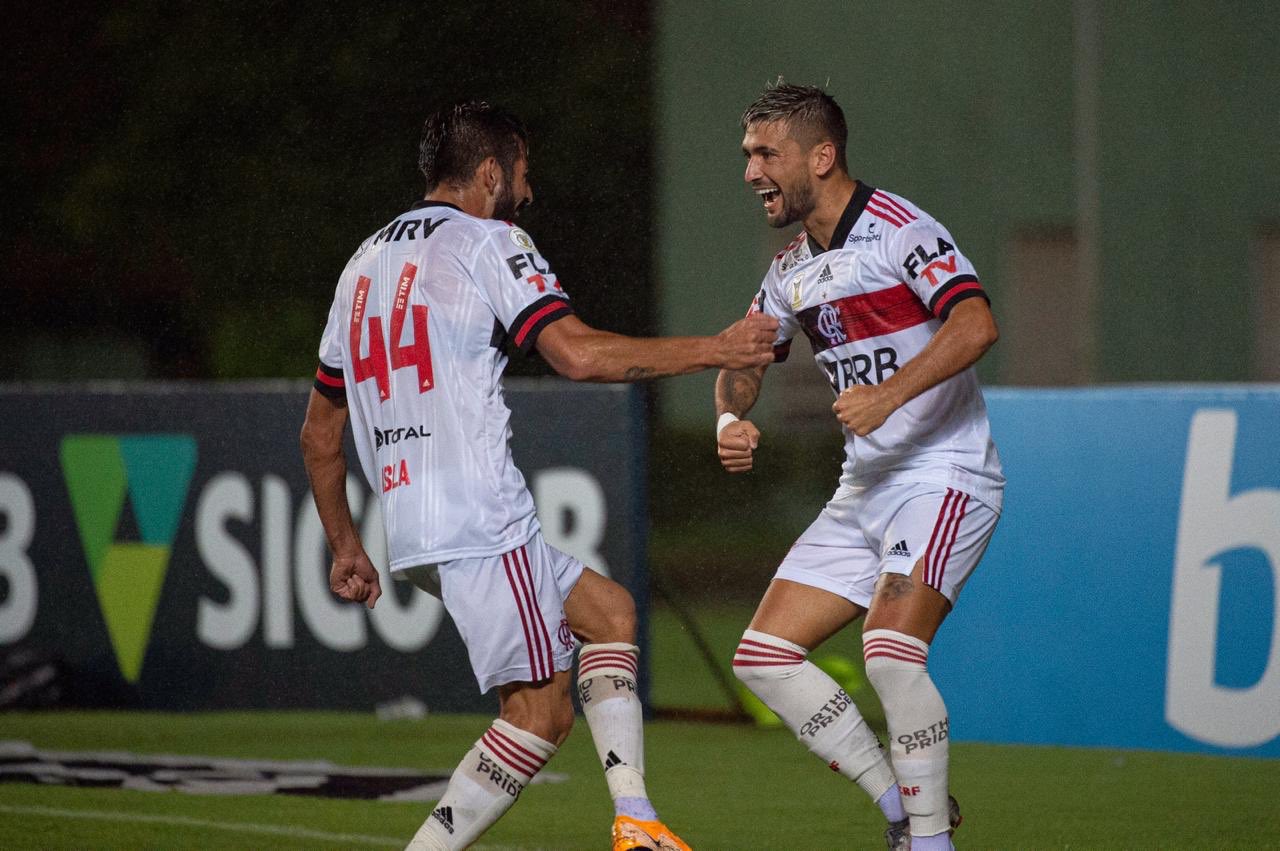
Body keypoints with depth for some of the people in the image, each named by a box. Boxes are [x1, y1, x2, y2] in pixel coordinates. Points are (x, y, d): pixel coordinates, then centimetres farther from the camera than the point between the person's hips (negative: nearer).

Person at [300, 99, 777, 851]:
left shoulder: (366, 263, 21)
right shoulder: (489, 243, -3)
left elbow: (319, 433, 25)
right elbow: (579, 354, -18)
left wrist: (345, 548, 31)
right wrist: (714, 351, -10)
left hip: (411, 526, 9)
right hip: (479, 518, -9)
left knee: (608, 611, 17)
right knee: (542, 711, -4)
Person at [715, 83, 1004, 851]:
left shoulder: (896, 229, -14)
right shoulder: (793, 269, 11)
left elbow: (976, 325, -28)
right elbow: (745, 360, 23)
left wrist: (891, 394, -38)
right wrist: (733, 422, 1)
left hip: (944, 478, -9)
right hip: (865, 491, 9)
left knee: (890, 649, -27)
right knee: (765, 656, 1)